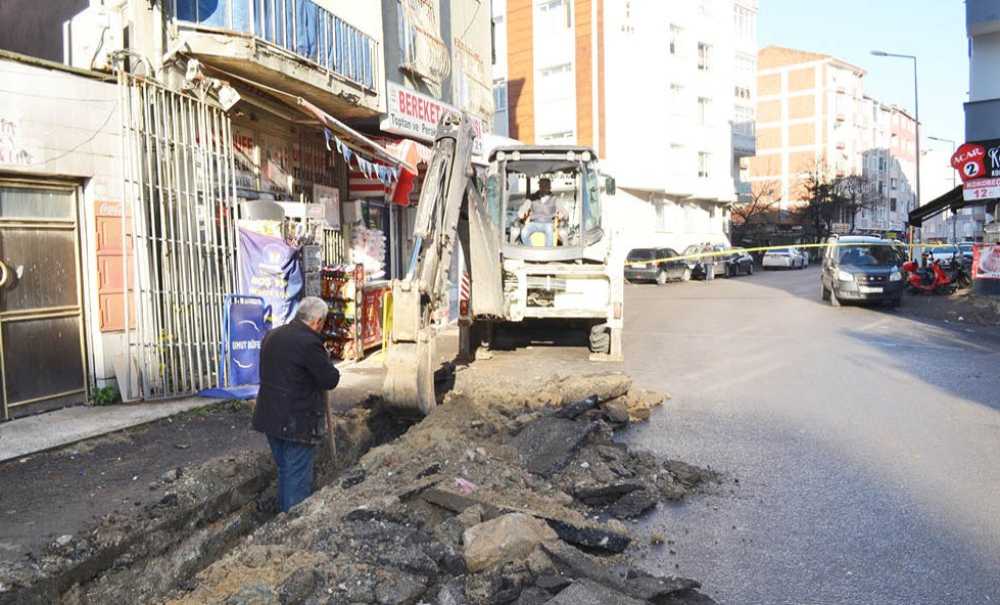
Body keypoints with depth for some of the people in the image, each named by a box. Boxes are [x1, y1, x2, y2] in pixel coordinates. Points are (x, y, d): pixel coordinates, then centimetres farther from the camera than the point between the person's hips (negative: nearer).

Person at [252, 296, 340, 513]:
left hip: (270, 417, 8)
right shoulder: (309, 342, -21)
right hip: (297, 423, -8)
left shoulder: (271, 336, 7)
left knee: (284, 471, 21)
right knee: (299, 478, 2)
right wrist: (326, 362, 3)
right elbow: (330, 379, -17)